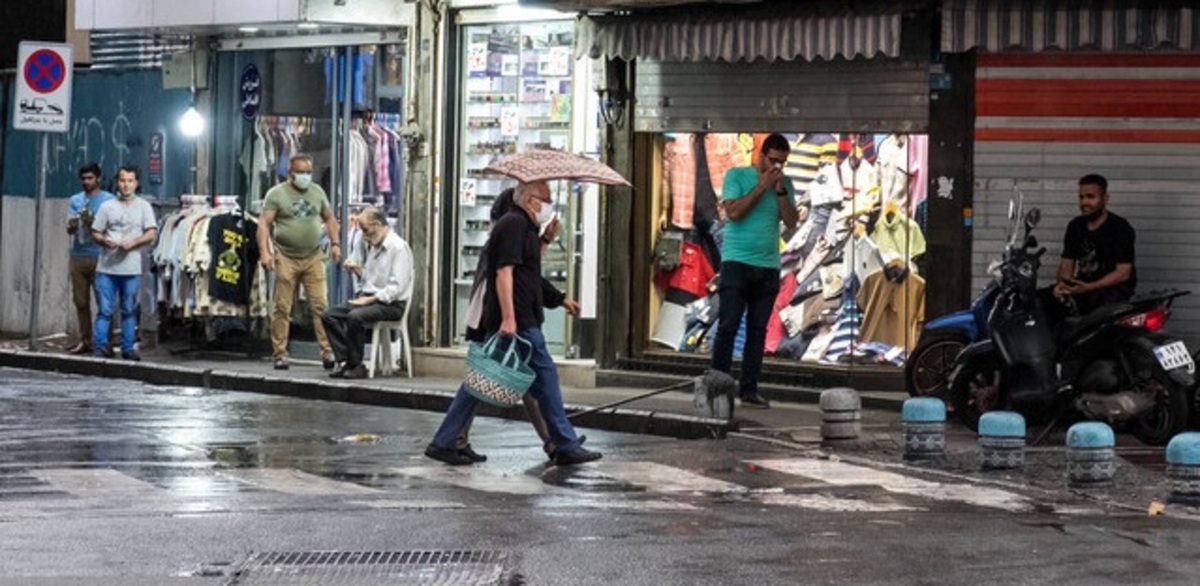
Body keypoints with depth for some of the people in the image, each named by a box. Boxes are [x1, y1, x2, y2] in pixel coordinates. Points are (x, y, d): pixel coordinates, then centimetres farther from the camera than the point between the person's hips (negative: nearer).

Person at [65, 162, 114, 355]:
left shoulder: (108, 200, 0)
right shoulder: (75, 200, 12)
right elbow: (69, 229, 6)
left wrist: (92, 222, -19)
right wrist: (72, 225, -18)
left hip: (99, 257, -4)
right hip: (78, 256, 4)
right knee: (80, 301, 6)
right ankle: (85, 341, 12)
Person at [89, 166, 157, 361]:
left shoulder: (143, 206, 7)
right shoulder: (107, 206, 8)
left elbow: (151, 234, 0)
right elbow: (96, 232, 9)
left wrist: (132, 243, -14)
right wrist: (106, 241, -12)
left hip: (131, 268, 0)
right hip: (107, 266, 0)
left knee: (129, 310, 7)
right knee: (104, 310, -2)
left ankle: (127, 348, 13)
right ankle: (99, 347, 2)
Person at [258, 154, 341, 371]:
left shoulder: (317, 192, 13)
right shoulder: (276, 194, 0)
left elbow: (329, 218, 20)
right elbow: (264, 223, -6)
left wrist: (335, 243, 7)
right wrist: (264, 251, -18)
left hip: (313, 258, 3)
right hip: (286, 258, -3)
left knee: (320, 306, -5)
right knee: (282, 308, 0)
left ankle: (327, 352, -6)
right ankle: (280, 354, 5)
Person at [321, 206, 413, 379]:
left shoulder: (399, 247, -11)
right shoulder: (370, 245, 16)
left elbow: (396, 287, -18)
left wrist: (369, 300, -20)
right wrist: (356, 269, 5)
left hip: (391, 304, -9)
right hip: (368, 298, 9)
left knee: (355, 317, -33)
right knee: (329, 316, -9)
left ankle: (356, 365, -20)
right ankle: (344, 361, -15)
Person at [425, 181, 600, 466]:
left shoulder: (523, 226, 20)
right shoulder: (514, 225, -12)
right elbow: (504, 273, -20)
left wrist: (546, 239, 19)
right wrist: (508, 318, -26)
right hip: (518, 320, -10)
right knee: (544, 376, -2)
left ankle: (444, 443, 7)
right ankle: (565, 446, 4)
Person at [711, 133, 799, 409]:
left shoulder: (785, 184, 11)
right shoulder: (737, 175, 1)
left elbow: (792, 223, 2)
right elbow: (733, 211, -12)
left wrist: (780, 190, -8)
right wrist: (762, 186, -11)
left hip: (769, 266, 4)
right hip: (737, 262, -4)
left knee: (758, 330, 4)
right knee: (728, 326, -7)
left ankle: (749, 389, 7)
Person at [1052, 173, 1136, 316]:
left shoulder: (1120, 228, -7)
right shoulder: (1075, 226, 13)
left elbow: (1123, 272, -12)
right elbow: (1067, 261, 12)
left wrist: (1089, 287, -24)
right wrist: (1062, 283, -13)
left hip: (1114, 288, -5)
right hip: (1083, 286, 5)